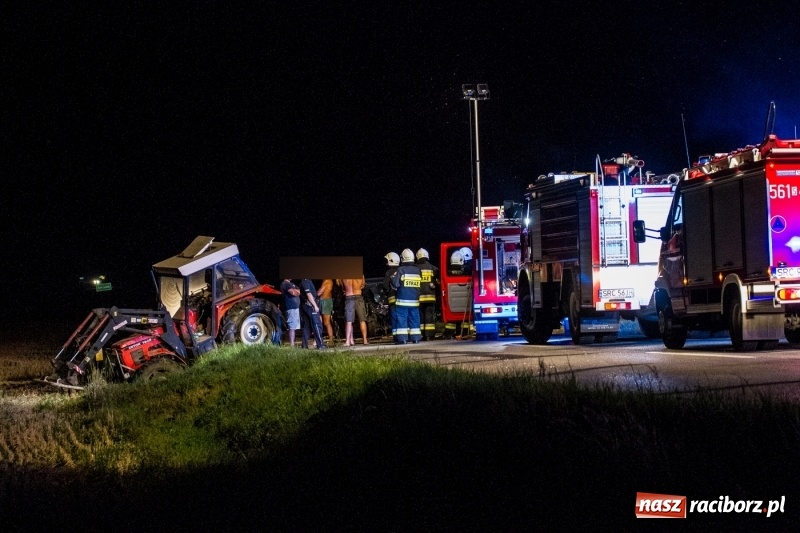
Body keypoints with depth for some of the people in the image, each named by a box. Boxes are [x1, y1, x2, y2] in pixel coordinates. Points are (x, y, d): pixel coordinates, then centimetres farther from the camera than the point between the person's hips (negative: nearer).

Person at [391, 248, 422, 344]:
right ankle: (415, 338, 10)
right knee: (414, 318, 10)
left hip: (403, 300, -4)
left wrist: (393, 278, 7)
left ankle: (402, 338, -7)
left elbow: (395, 284, -11)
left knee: (402, 318, -2)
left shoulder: (400, 270, -9)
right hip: (415, 300, 4)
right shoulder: (417, 270, 6)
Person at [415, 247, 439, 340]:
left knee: (420, 315, 4)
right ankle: (430, 335, 0)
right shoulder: (433, 268, 4)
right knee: (430, 315, 3)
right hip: (431, 297, 2)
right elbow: (438, 281, 5)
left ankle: (421, 334, 1)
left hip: (419, 297, -2)